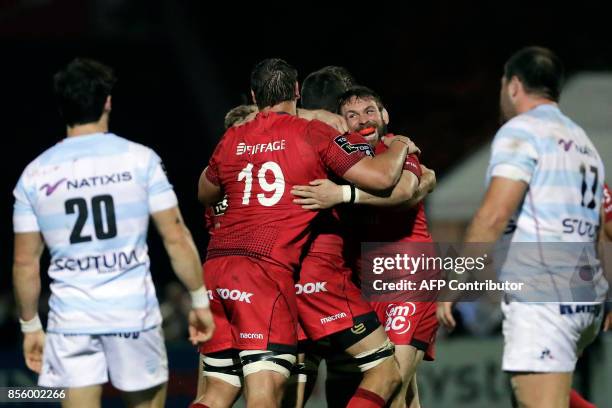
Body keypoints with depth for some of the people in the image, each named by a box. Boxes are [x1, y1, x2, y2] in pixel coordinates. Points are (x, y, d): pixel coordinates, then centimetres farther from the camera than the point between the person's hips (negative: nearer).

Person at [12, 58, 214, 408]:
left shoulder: (35, 174, 3)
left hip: (70, 318, 1)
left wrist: (30, 326, 17)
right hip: (134, 312, -1)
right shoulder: (139, 159, -2)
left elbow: (25, 262, 7)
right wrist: (200, 301, 7)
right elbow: (176, 238, -3)